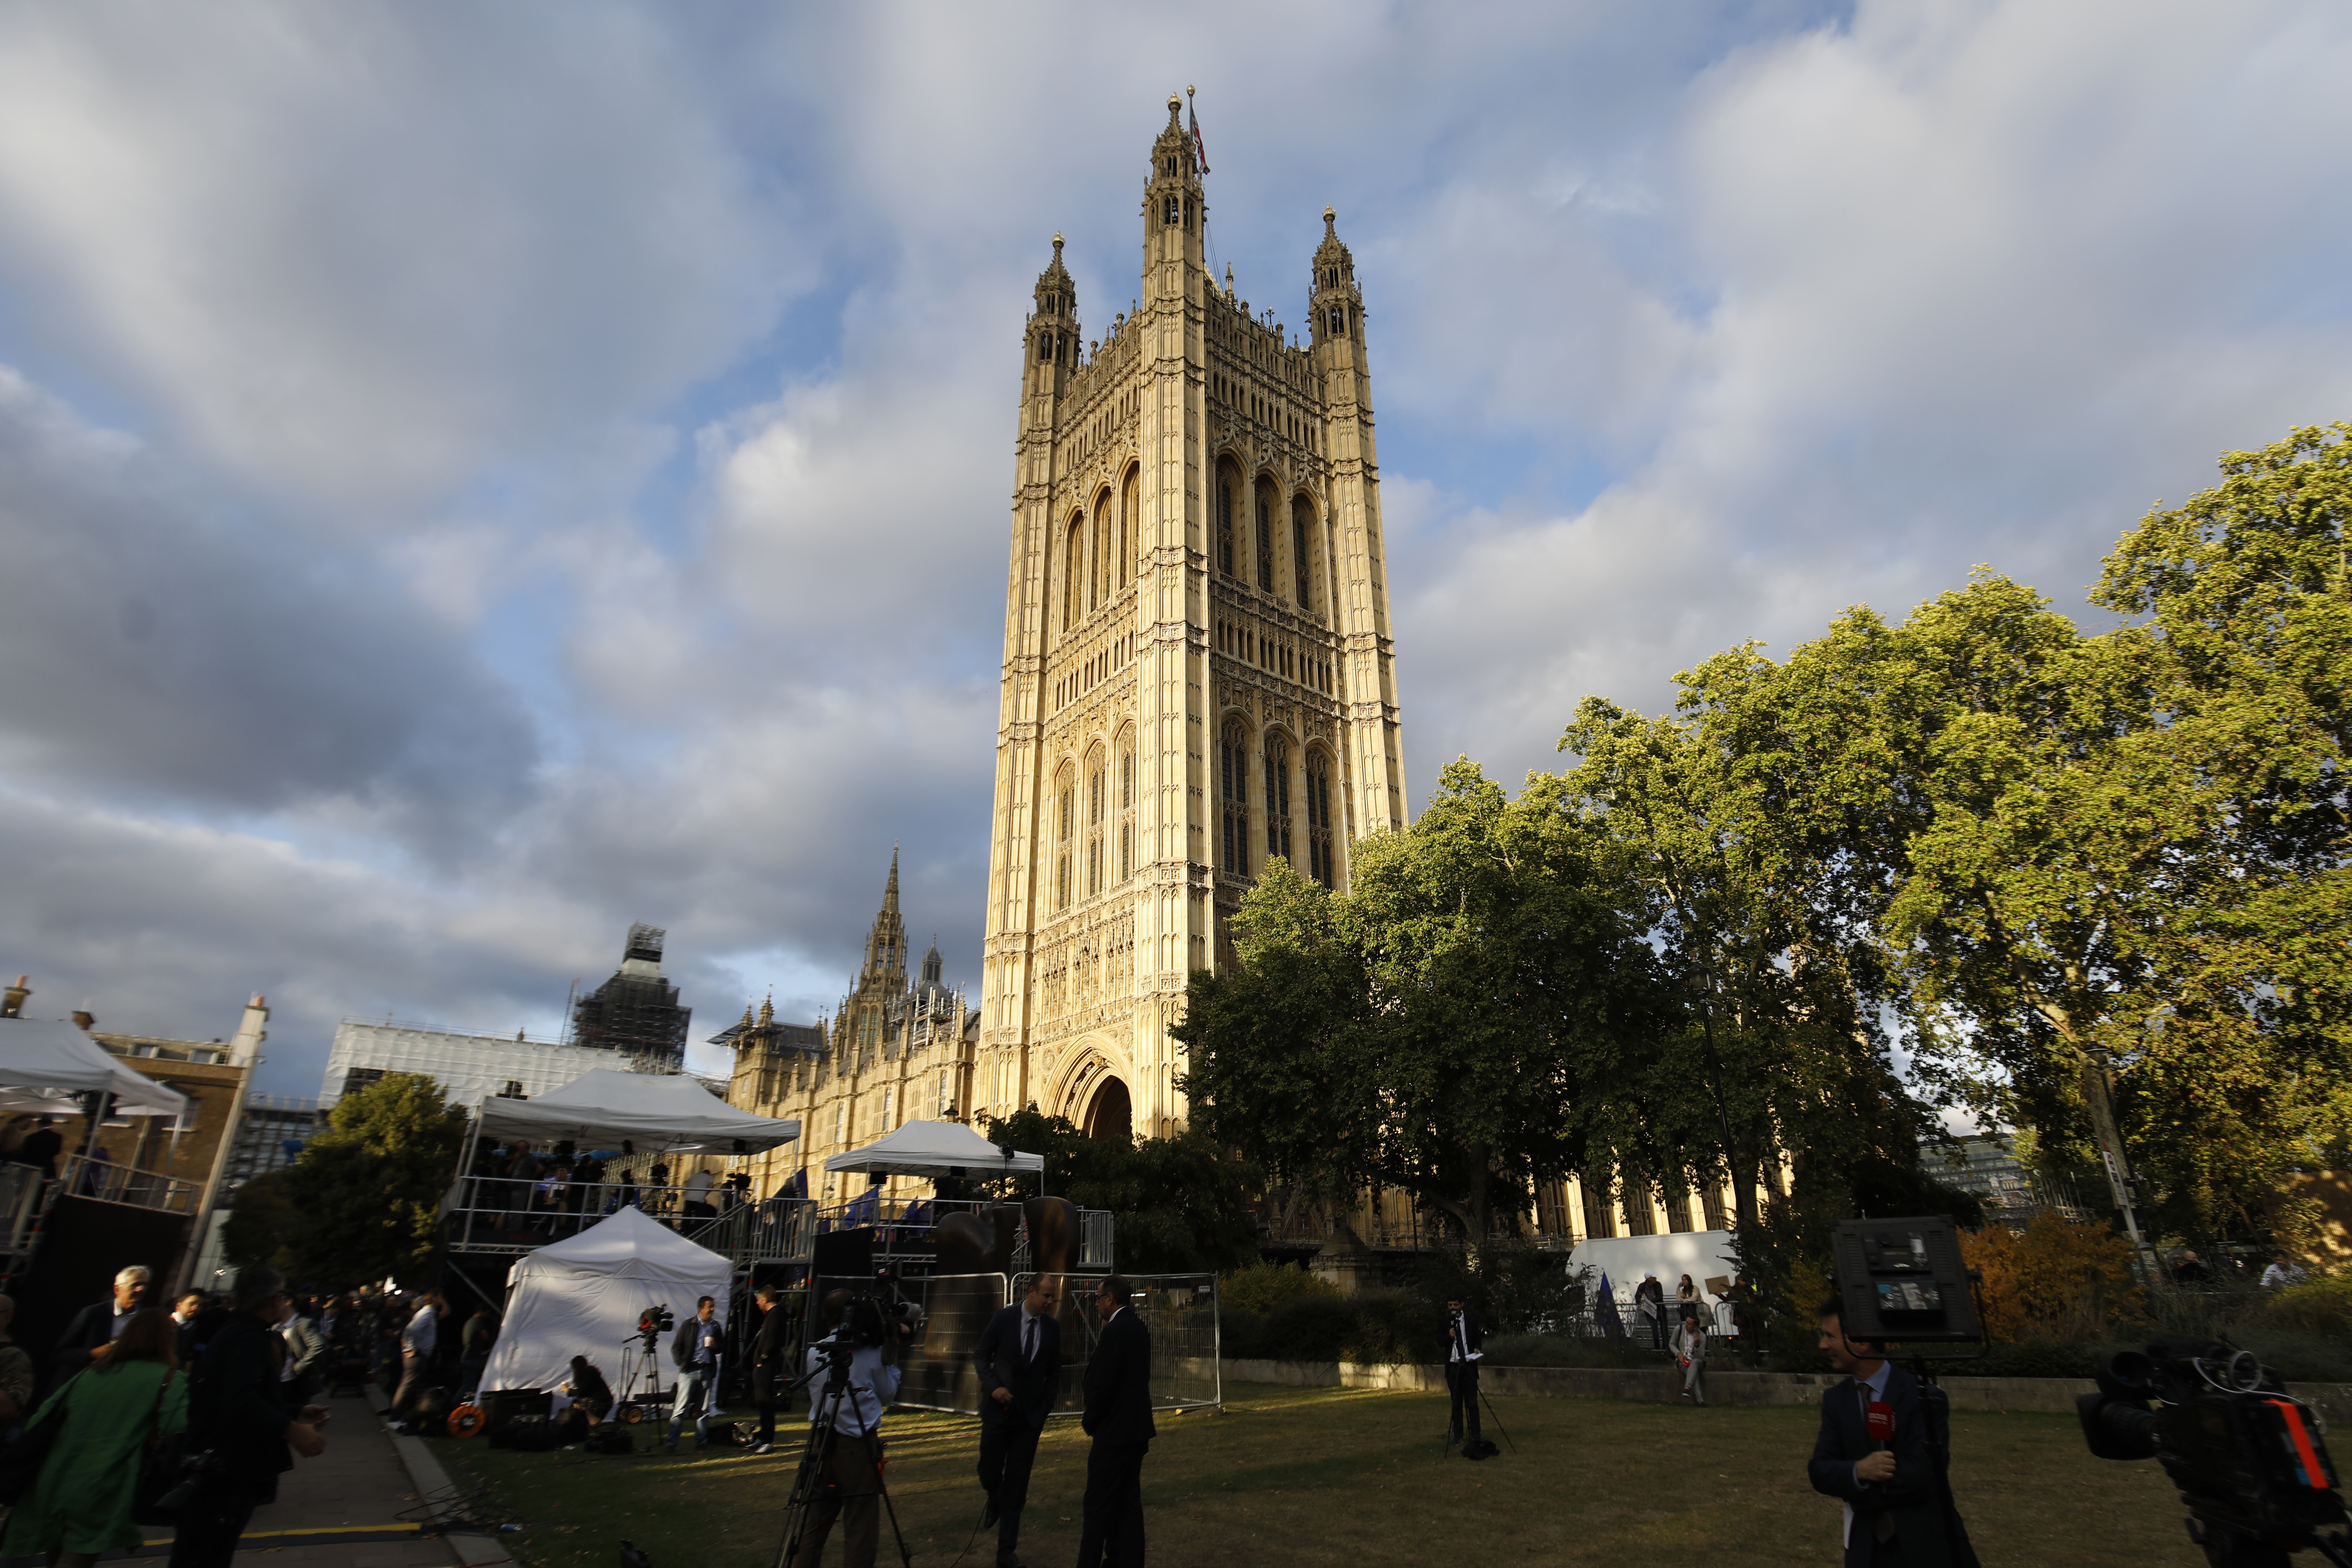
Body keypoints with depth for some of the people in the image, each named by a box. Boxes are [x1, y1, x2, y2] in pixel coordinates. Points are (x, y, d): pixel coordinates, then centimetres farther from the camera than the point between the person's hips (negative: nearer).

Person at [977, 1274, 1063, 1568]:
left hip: (1030, 1414, 1)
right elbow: (981, 1356, -1)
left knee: (1017, 1484, 3)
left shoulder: (1052, 1327, -1)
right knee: (990, 1475, 4)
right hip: (999, 1409, -1)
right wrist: (993, 1386, -14)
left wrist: (1046, 1407, 1)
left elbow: (1054, 1371, 8)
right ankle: (995, 1503, 40)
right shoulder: (1002, 1319, -8)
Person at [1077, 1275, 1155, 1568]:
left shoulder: (1114, 1331, -19)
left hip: (1114, 1432, -9)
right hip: (1137, 1428, 9)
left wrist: (1089, 1421, -6)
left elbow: (1103, 1384, -19)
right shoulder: (1139, 1328, 8)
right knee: (1129, 1499, 13)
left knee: (1099, 1503, 0)